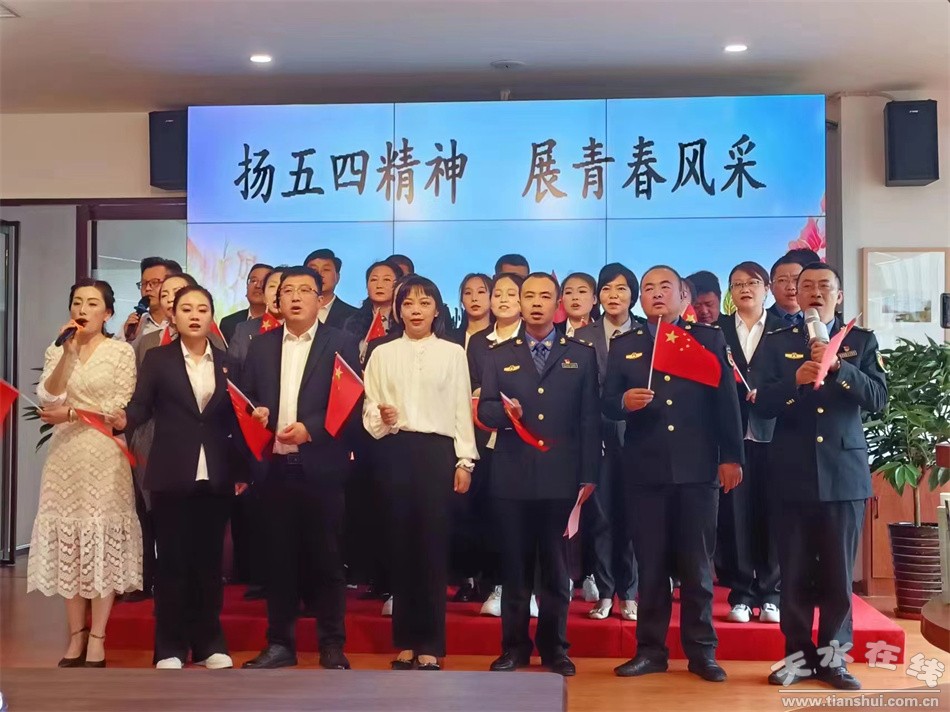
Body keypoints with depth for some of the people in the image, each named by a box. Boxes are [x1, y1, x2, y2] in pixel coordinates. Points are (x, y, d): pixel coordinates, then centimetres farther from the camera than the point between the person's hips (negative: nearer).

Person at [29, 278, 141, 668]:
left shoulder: (121, 351, 0)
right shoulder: (57, 351, 11)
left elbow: (120, 407, -6)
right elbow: (47, 398, -3)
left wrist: (72, 412, -11)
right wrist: (68, 352, -10)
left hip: (104, 455, -3)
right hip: (65, 454, 4)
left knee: (103, 539, -3)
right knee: (68, 540, 3)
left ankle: (97, 640, 2)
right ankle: (76, 636, 12)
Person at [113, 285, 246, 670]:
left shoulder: (227, 361, 9)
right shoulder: (157, 359, 3)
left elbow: (233, 417, 9)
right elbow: (141, 406, -4)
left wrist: (240, 468, -1)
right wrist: (124, 418, -25)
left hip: (216, 476, 2)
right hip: (171, 475, -2)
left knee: (209, 559, 8)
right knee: (172, 560, 3)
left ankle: (208, 642, 19)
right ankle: (170, 647, 13)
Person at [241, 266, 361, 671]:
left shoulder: (341, 343, 1)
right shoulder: (260, 346, 13)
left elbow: (352, 404, -6)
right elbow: (245, 400, 11)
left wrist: (311, 428, -17)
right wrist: (254, 414, -10)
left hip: (321, 466, -3)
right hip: (275, 467, 3)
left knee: (326, 558, 3)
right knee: (279, 558, 9)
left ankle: (332, 646, 13)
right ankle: (280, 643, 20)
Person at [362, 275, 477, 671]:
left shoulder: (453, 353, 6)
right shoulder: (382, 354, 9)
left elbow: (462, 410, 5)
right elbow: (368, 407, 7)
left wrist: (464, 461, 1)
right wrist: (382, 418, -15)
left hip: (438, 451, -1)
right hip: (396, 452, 2)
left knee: (434, 545, -2)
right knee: (401, 544, 4)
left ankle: (430, 643, 7)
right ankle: (405, 641, 15)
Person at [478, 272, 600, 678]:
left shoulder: (581, 355, 8)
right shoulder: (500, 355, 12)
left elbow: (589, 419, 4)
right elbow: (485, 409, 5)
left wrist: (588, 475, -2)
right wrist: (504, 411, -18)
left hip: (561, 476, -1)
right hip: (512, 476, 1)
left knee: (556, 566, 6)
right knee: (514, 564, 6)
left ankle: (554, 647, 17)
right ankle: (515, 646, 16)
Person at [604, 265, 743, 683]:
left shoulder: (709, 339, 7)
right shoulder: (623, 346, 11)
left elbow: (726, 402, 3)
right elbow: (607, 405, 5)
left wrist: (731, 457, -3)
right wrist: (624, 402, -17)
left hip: (697, 467, -1)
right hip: (645, 469, 1)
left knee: (697, 565, 5)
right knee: (650, 564, 7)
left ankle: (701, 651, 14)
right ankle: (650, 649, 16)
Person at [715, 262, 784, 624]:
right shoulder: (717, 330, 10)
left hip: (772, 433, 0)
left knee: (771, 513, 2)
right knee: (735, 512, -1)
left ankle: (769, 594, 12)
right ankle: (741, 595, 8)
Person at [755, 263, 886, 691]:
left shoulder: (861, 341, 7)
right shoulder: (776, 343, 6)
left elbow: (878, 399, -5)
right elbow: (762, 405, -3)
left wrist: (837, 365, -18)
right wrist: (796, 380, -20)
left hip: (844, 471, 0)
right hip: (792, 473, 0)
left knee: (838, 572, 4)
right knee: (794, 571, 4)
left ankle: (832, 656, 15)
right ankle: (798, 654, 15)